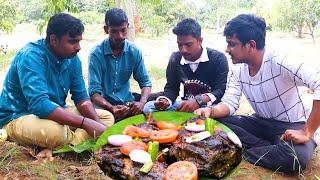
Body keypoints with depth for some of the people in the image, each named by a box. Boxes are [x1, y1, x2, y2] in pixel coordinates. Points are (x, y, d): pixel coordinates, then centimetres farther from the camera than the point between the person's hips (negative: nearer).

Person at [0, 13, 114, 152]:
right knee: (54, 131, -40)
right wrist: (85, 123, -36)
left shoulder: (72, 59, -2)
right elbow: (39, 104, -35)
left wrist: (98, 123, -18)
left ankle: (69, 145, -19)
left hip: (55, 113, 8)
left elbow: (81, 98, 1)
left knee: (107, 117, -2)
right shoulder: (31, 56, -23)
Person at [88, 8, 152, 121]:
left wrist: (142, 102, -20)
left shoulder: (135, 51, -3)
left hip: (127, 101, 4)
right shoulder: (96, 53, -12)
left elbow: (145, 83, 1)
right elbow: (94, 92, -14)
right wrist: (111, 108, -33)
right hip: (104, 104, -3)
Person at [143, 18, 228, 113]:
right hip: (186, 105, 5)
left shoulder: (218, 58, -11)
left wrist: (199, 100, -36)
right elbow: (171, 88, 7)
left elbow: (221, 91, -19)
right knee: (148, 107, -12)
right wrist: (165, 101, -16)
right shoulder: (175, 58, 3)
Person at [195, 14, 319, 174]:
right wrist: (211, 111, -31)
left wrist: (307, 133, -32)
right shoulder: (237, 71, -4)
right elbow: (229, 103, -8)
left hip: (293, 126, -5)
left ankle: (242, 153, -13)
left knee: (295, 157, -37)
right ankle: (272, 149, -11)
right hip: (263, 123, 6)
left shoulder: (279, 62, -25)